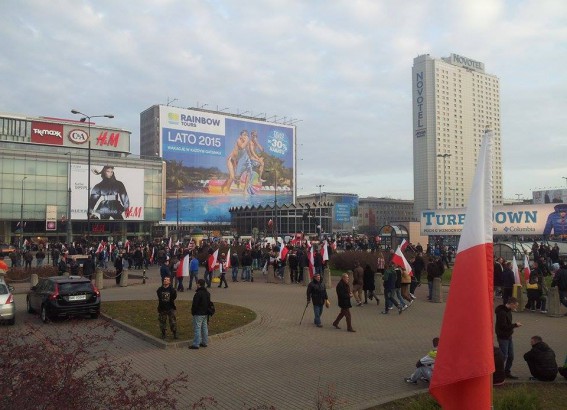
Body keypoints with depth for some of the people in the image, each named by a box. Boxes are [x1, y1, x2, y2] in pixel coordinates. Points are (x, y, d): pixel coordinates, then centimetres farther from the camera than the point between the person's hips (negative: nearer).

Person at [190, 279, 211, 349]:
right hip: (205, 314, 8)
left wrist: (192, 312, -4)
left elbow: (195, 304, -17)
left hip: (198, 314, -8)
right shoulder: (207, 293, 9)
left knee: (197, 328, -4)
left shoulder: (198, 293, -19)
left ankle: (196, 344, -3)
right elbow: (209, 303, 16)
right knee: (204, 327, 14)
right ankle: (204, 342, 21)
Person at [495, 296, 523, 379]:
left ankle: (507, 372, 26)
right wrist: (515, 325, -18)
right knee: (504, 356, -4)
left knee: (511, 356, 14)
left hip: (508, 337, 10)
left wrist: (514, 324, 2)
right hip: (503, 337, -10)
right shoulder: (501, 312, -23)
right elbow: (503, 326, -26)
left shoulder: (508, 311, 9)